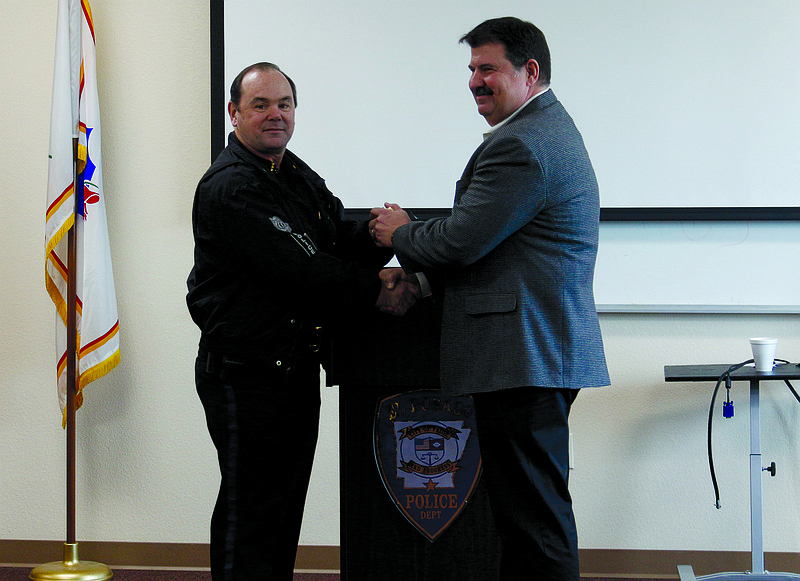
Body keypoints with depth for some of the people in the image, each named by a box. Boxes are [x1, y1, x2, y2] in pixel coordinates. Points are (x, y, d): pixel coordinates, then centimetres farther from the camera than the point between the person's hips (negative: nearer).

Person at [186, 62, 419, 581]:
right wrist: (376, 290, -18)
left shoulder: (299, 176, 16)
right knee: (251, 515, -3)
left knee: (285, 508, 15)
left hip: (297, 369, 9)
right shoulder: (229, 187, -15)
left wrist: (379, 235, -15)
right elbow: (297, 269, -22)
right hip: (247, 376, -9)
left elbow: (343, 241, 7)